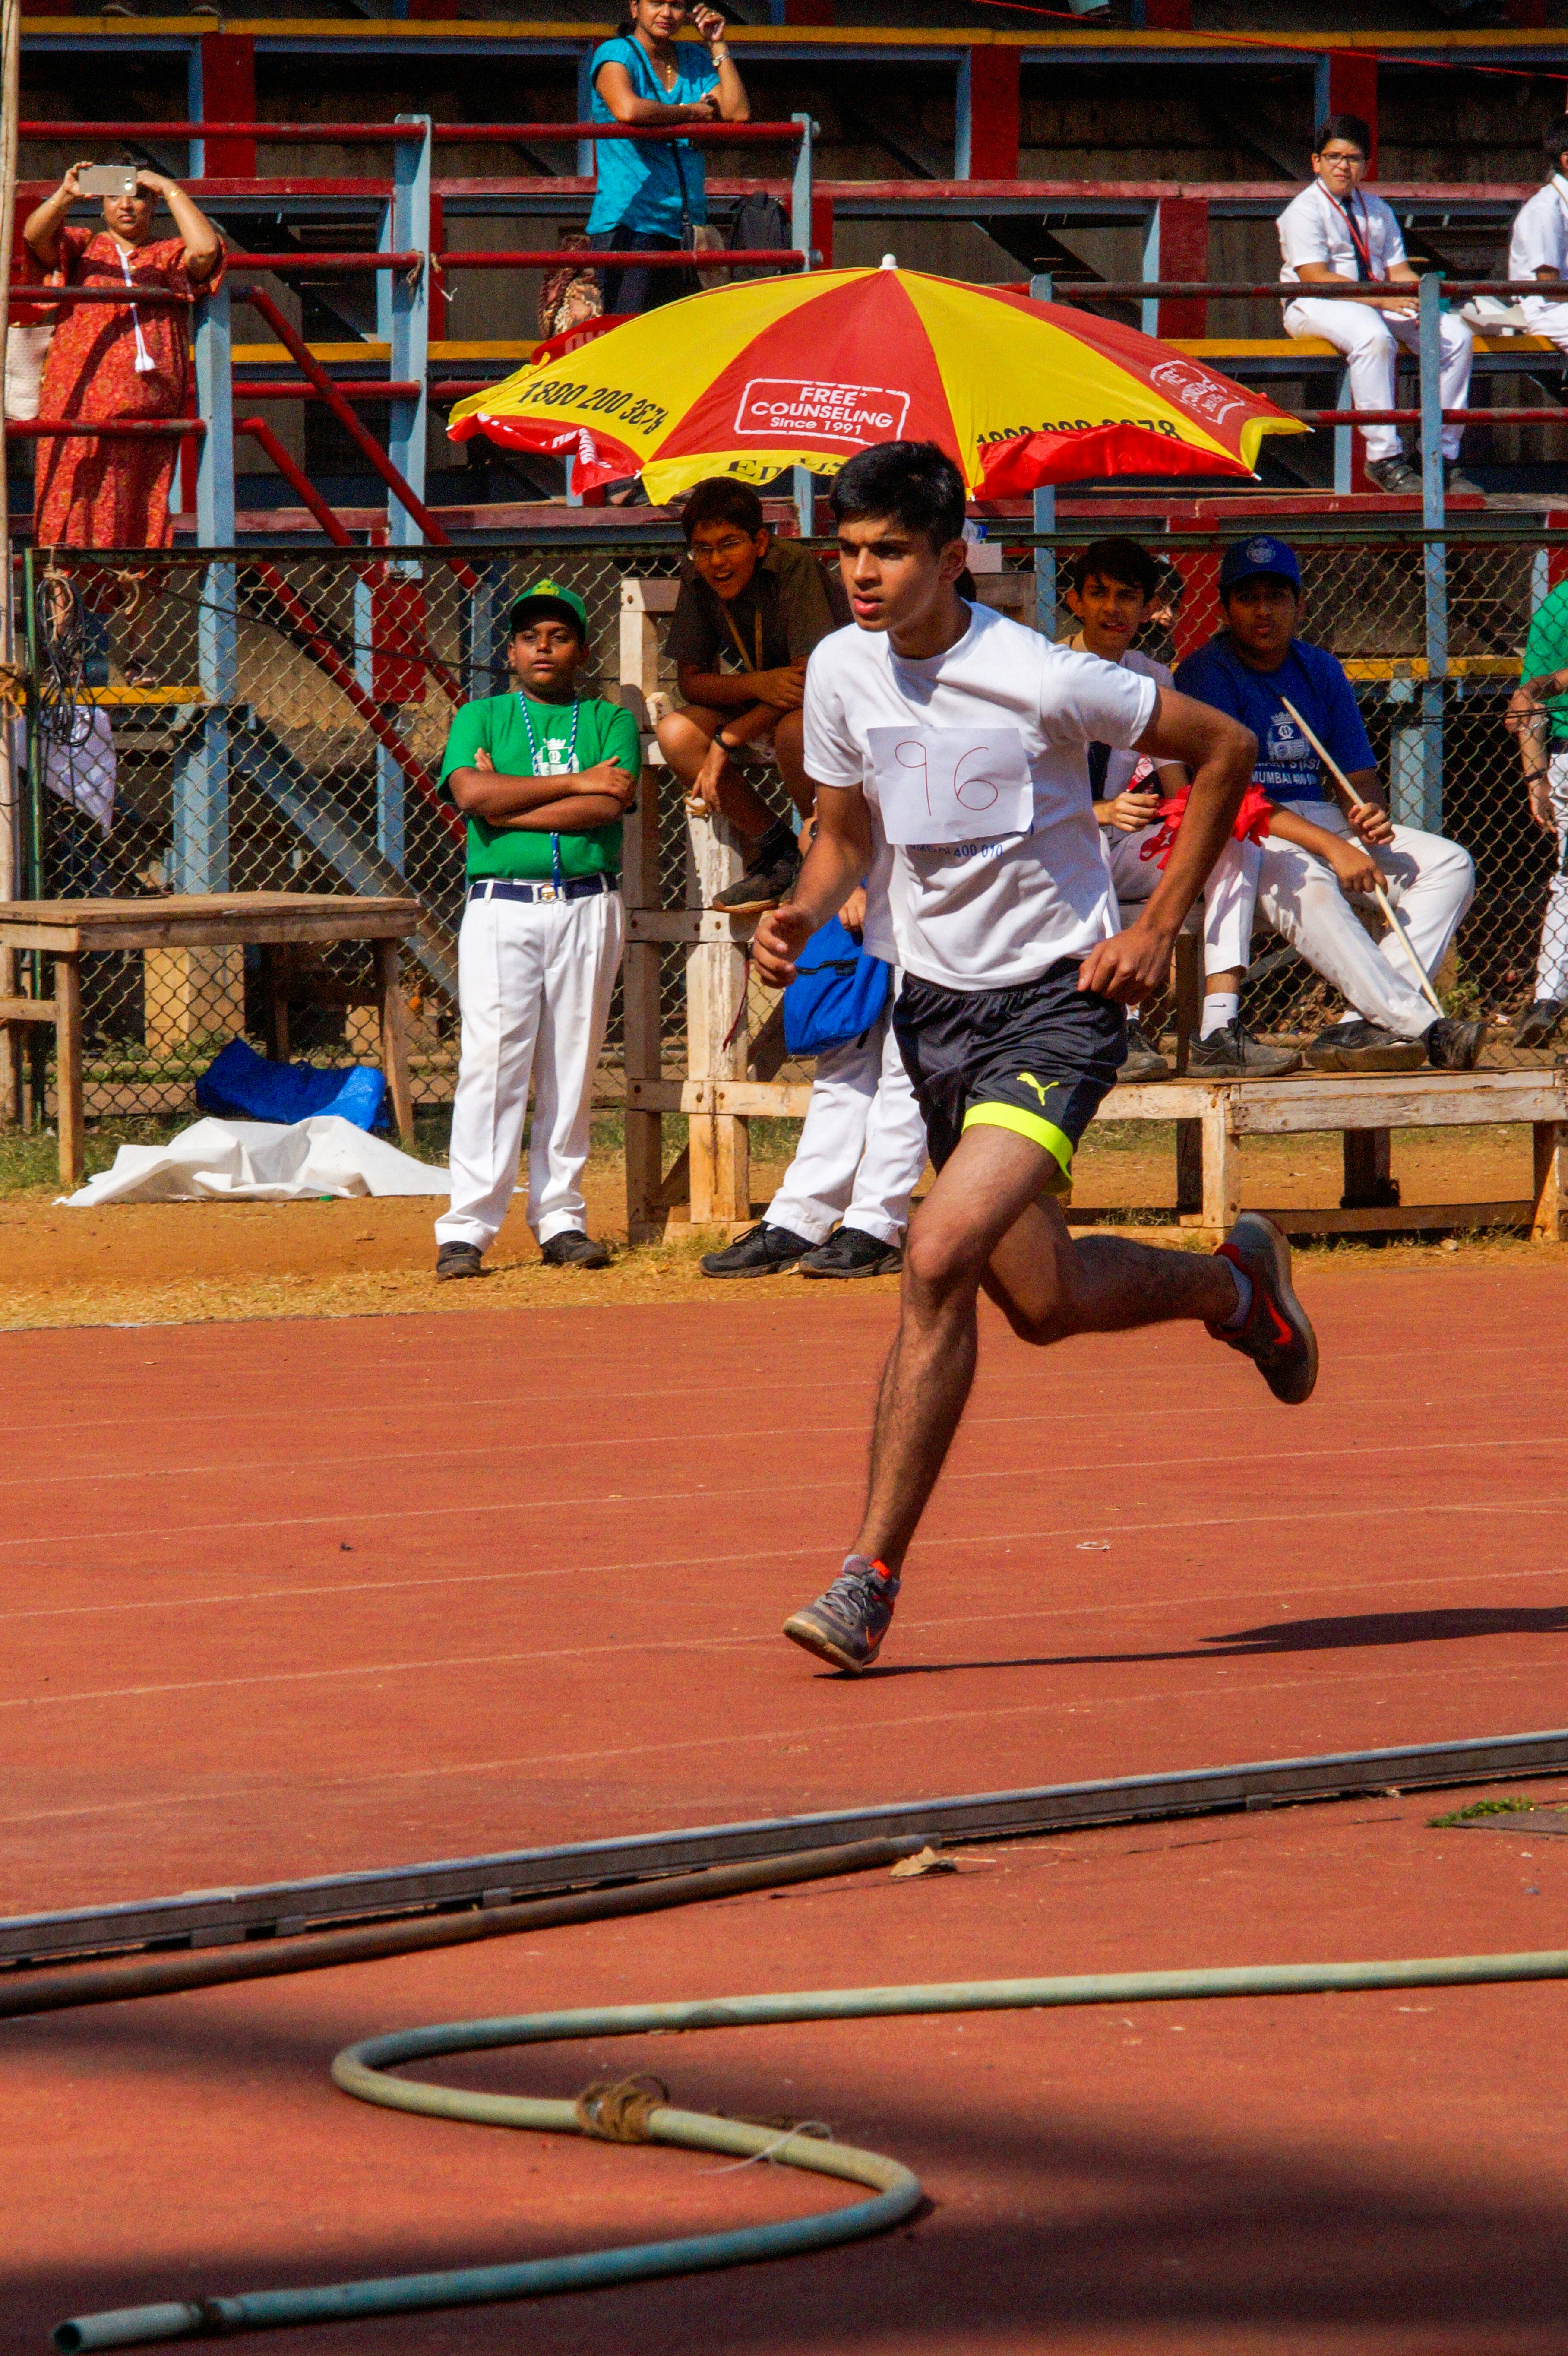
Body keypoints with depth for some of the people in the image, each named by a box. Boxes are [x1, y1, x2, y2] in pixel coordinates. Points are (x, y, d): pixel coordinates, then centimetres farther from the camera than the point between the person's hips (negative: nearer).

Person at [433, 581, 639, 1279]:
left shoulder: (611, 722, 12)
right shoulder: (480, 718, 11)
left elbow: (610, 804, -6)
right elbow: (472, 791, -8)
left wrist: (511, 807, -8)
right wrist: (575, 782, -8)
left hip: (587, 908, 1)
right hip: (501, 907, -1)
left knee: (573, 1065, 2)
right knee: (491, 1061, -9)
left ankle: (560, 1217, 8)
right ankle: (466, 1229, -12)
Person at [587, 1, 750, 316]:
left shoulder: (694, 59, 16)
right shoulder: (616, 54, -1)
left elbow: (738, 114, 4)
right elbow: (627, 110, -22)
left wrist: (718, 45, 4)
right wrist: (692, 113, -7)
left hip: (687, 222, 6)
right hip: (629, 219, -6)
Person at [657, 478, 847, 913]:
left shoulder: (795, 565, -25)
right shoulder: (698, 585, -8)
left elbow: (812, 675, -27)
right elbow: (691, 680, -6)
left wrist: (727, 741, -26)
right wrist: (758, 685, -28)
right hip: (755, 709, 6)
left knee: (794, 730, -38)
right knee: (676, 733, -19)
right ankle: (775, 848, -3)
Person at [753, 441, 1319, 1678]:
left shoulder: (1041, 682, -19)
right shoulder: (841, 672, -2)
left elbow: (1226, 749, -6)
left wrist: (1159, 928, -8)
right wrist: (806, 912, -8)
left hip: (1056, 1001, -6)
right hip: (936, 1005, 7)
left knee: (938, 1260, -24)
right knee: (1040, 1297, 15)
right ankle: (1235, 1280, 46)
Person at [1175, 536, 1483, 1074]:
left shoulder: (1321, 671, 11)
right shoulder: (1207, 673, -10)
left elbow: (1361, 777, 12)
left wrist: (1367, 816, -16)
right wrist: (1332, 848, -28)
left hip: (1318, 818, 7)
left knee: (1449, 864, -9)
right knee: (1305, 884, -38)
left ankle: (1362, 1025, -27)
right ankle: (1423, 1028, -45)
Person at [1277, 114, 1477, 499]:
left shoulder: (1376, 210, 16)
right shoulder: (1304, 210, -5)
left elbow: (1398, 272, 9)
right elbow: (1316, 278, -18)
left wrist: (1420, 300, -15)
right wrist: (1381, 298, -26)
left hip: (1382, 301, 7)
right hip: (1315, 307, -7)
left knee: (1457, 336, -11)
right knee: (1374, 338, -39)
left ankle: (1444, 457, -7)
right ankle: (1384, 458, -37)